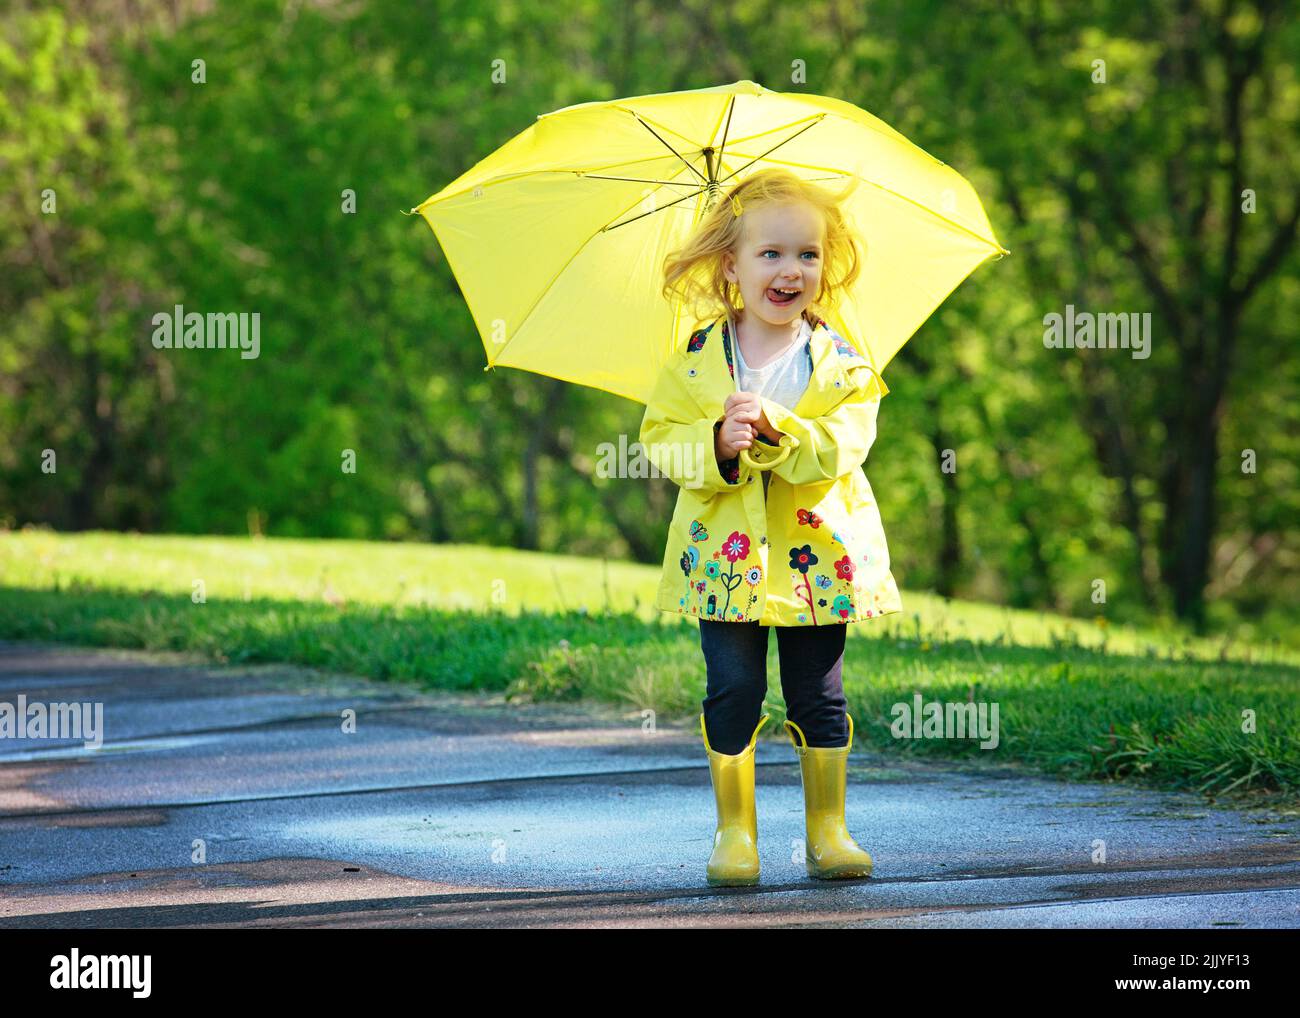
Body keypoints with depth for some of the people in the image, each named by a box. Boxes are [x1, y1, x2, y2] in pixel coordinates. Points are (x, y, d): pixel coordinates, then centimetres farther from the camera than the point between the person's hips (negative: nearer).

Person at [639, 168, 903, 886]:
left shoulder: (842, 366, -2)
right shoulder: (694, 362, 0)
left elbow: (842, 447, -13)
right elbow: (661, 441, -2)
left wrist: (775, 427, -27)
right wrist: (716, 445, -21)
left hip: (815, 556, 0)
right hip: (726, 553, 0)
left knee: (819, 695, 6)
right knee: (733, 692, 2)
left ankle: (827, 830, 16)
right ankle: (735, 833, 12)